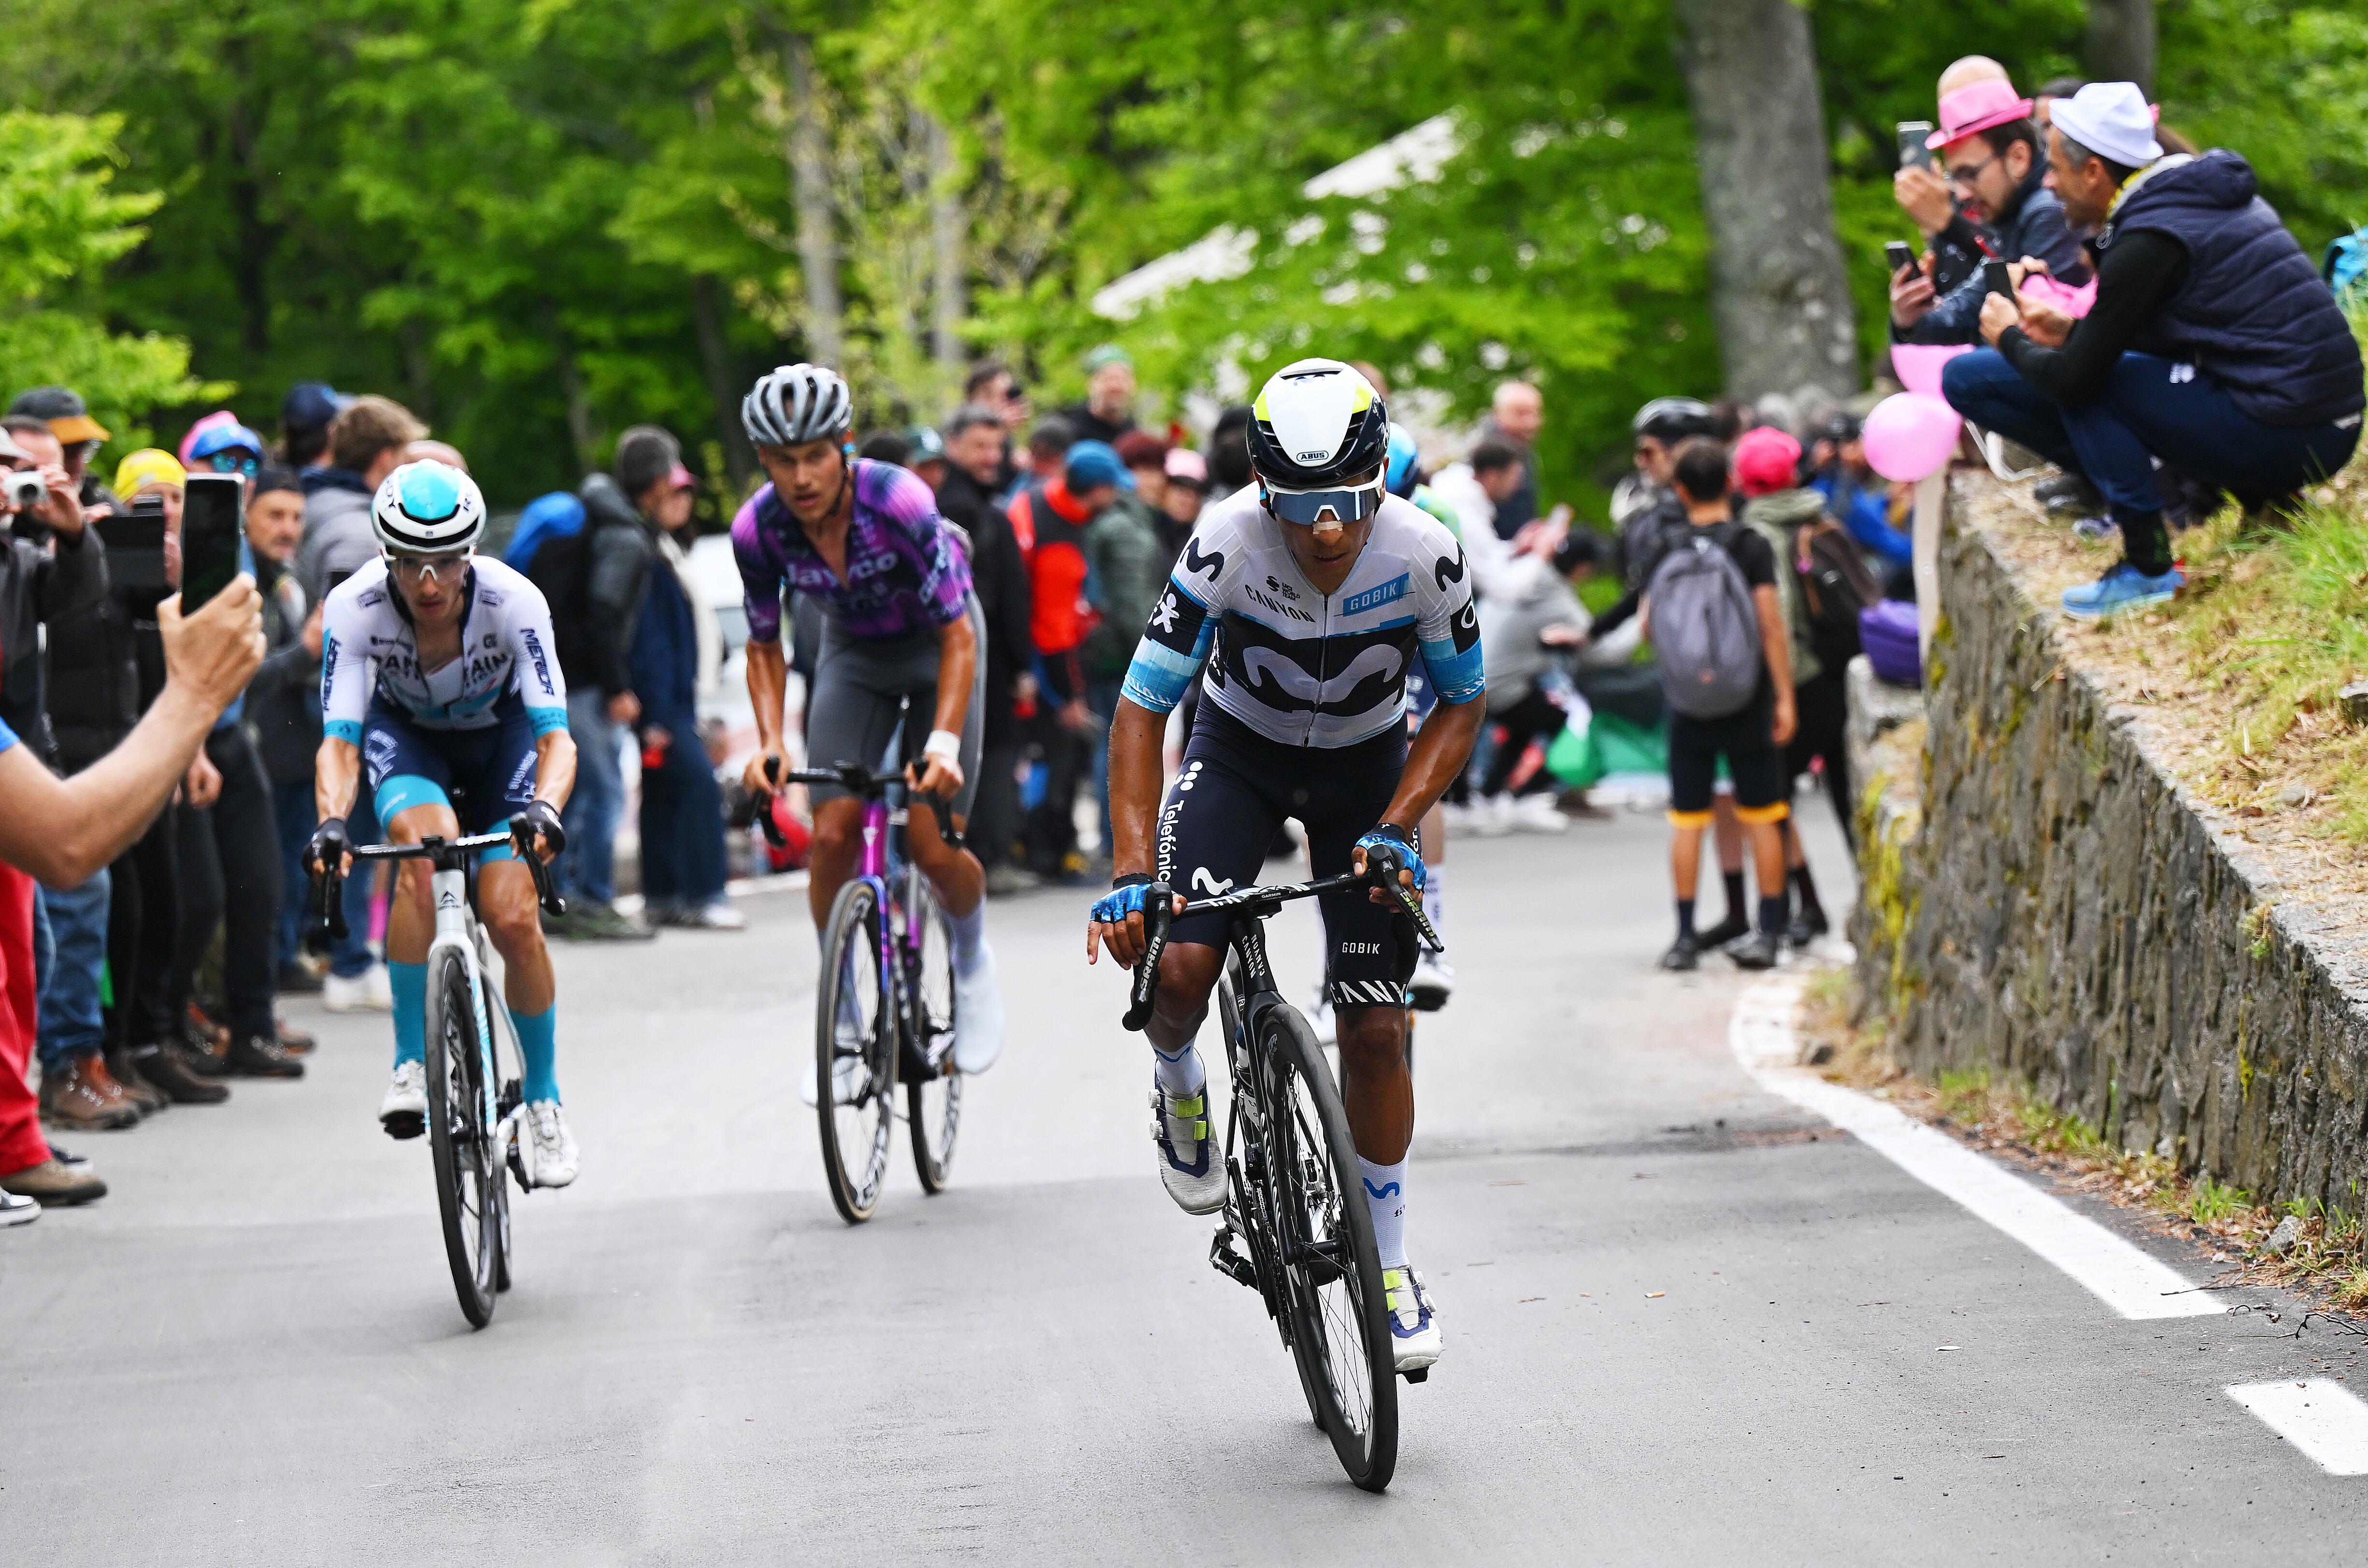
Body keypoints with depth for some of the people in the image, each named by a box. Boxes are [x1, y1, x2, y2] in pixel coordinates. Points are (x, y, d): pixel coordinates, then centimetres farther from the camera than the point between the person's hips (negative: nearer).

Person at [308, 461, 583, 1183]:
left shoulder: (513, 601, -33)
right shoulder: (355, 607, -31)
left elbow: (555, 734, -36)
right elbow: (339, 737, -33)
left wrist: (545, 808, -56)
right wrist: (331, 821, -52)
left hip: (499, 735, 0)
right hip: (406, 734, 0)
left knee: (512, 919, -15)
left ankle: (544, 1101, 8)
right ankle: (412, 1062, -20)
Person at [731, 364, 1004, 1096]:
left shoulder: (899, 502, -34)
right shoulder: (759, 528, -22)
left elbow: (958, 636, -29)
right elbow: (765, 646, -7)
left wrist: (944, 741, -41)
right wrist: (769, 743, -23)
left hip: (936, 646, -3)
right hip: (853, 652, 3)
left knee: (933, 846, -14)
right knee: (832, 835, -13)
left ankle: (973, 957, 19)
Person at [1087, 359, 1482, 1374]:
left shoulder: (1424, 554, -28)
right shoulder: (1227, 543, -31)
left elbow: (1462, 704, -10)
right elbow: (1142, 708, -25)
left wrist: (1395, 828, -22)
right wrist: (1132, 874, -34)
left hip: (1366, 764, 1)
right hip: (1240, 748, -1)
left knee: (1375, 1030, -4)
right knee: (1180, 965, -24)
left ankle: (1389, 1261, 15)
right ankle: (1177, 1083, 13)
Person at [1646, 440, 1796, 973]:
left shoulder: (1666, 553, 0)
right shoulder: (1751, 547, -7)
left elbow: (1648, 628, 6)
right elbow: (1772, 626, -10)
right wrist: (1784, 697, -5)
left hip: (1688, 706, 1)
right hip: (1747, 701, -1)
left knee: (1687, 819, 6)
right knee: (1761, 816, 7)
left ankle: (1685, 935, 6)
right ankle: (1769, 932, 7)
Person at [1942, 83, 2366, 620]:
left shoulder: (2148, 244, -15)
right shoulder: (2220, 192, 13)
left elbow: (2073, 381, -13)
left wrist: (2012, 341, 7)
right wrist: (2074, 331, 19)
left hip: (2277, 440, -9)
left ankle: (2148, 566, -6)